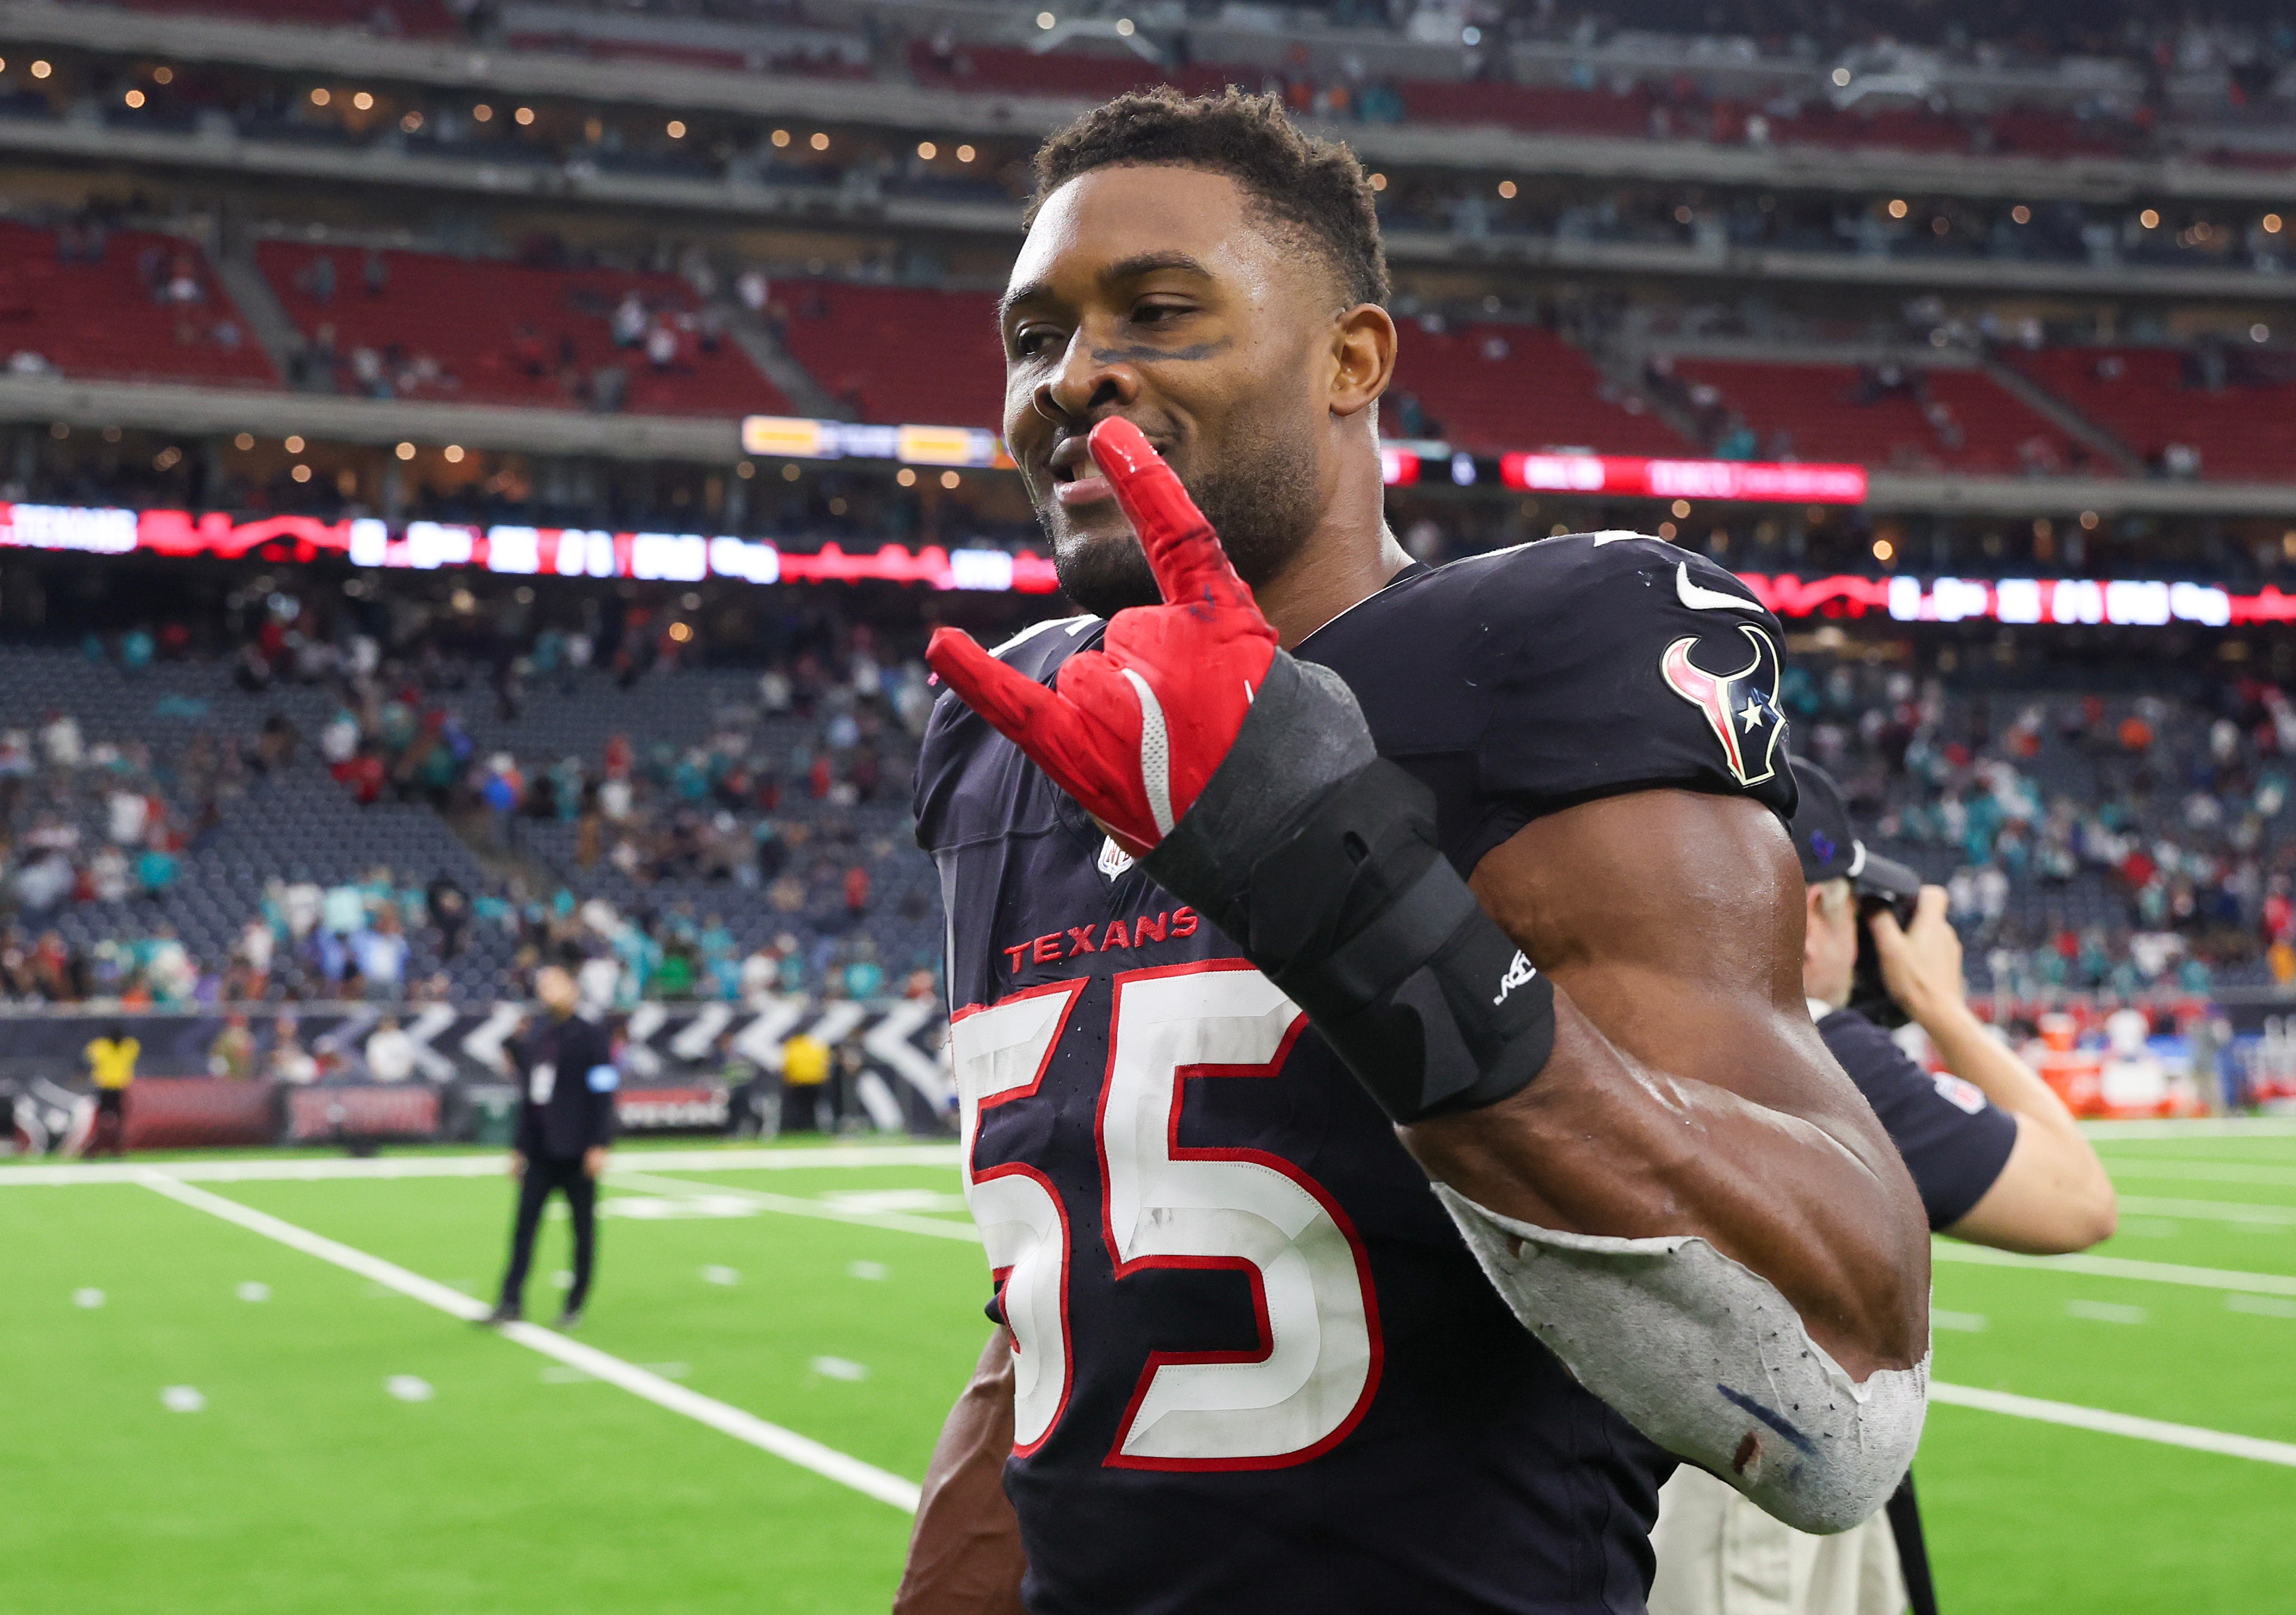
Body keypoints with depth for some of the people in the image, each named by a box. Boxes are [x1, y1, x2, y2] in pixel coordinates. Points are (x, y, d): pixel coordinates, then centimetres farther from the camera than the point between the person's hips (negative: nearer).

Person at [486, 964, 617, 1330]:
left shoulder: (591, 1035, -5)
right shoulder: (534, 1038, 14)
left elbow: (603, 1094, -9)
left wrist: (598, 1145, -15)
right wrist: (520, 1147, 16)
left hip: (576, 1151, -6)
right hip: (540, 1150, 6)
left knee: (583, 1226, 2)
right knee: (525, 1221, -1)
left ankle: (576, 1304, 11)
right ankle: (512, 1303, 0)